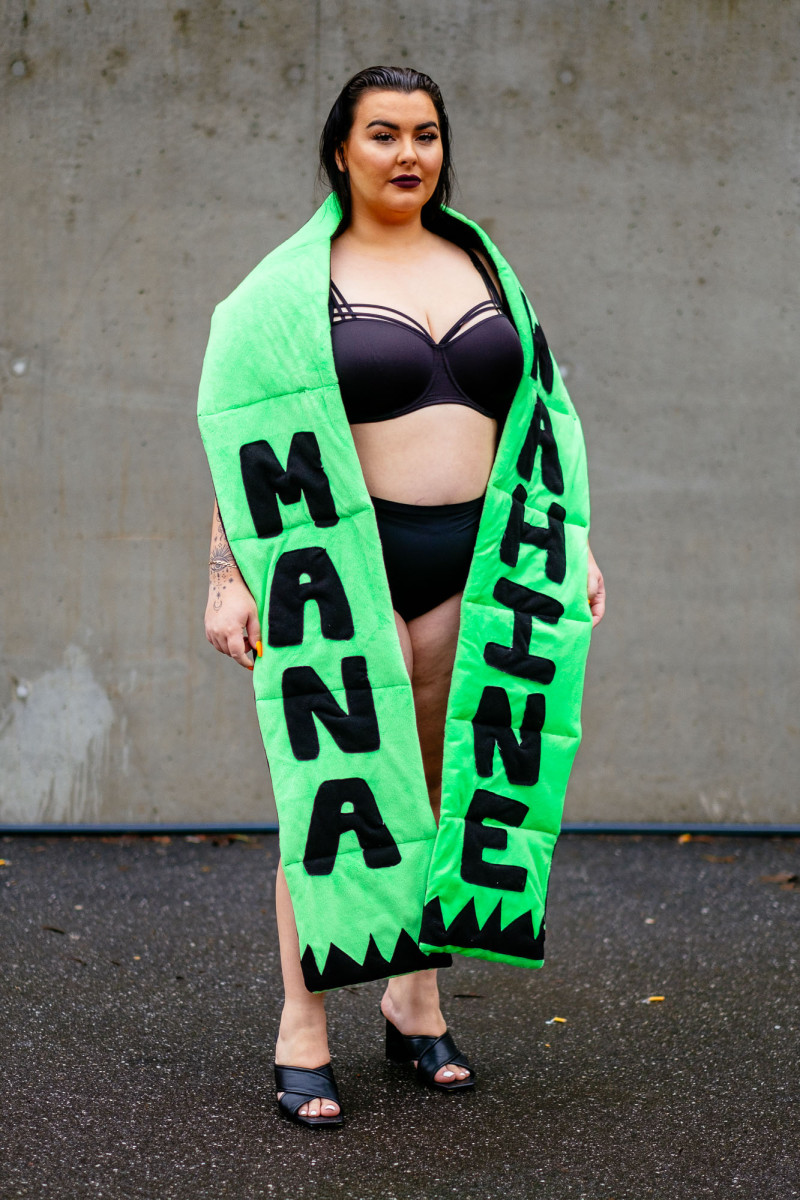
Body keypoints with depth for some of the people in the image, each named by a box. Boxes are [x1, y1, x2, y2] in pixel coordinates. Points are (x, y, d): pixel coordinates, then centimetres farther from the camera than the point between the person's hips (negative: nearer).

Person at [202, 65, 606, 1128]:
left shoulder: (479, 265, 14)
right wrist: (228, 575, -10)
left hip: (470, 558, 4)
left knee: (436, 789, 9)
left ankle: (416, 1003, 22)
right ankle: (302, 1030, 4)